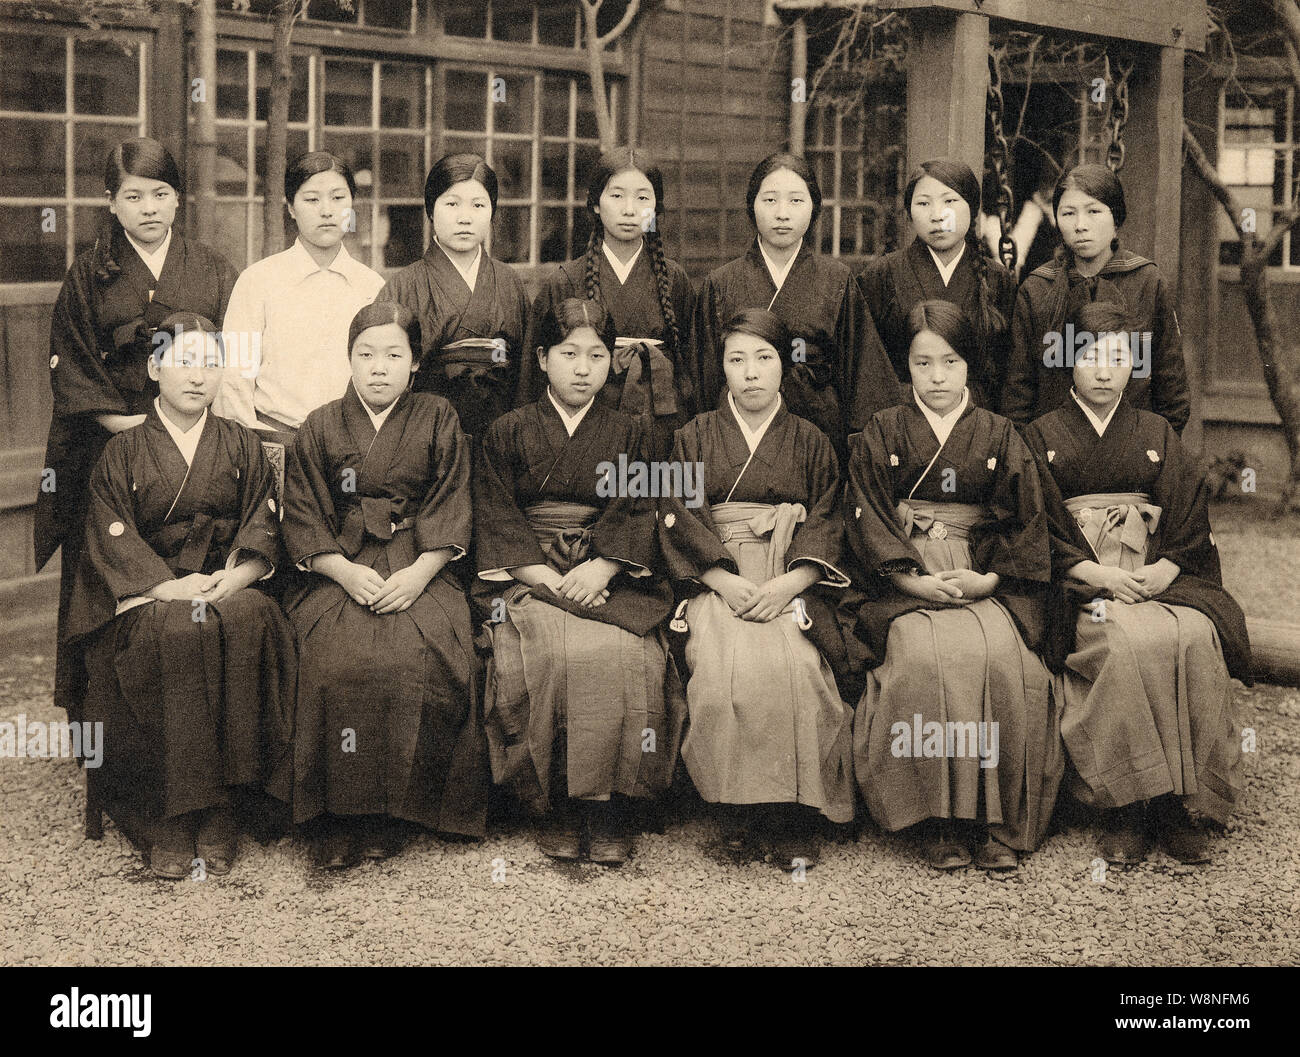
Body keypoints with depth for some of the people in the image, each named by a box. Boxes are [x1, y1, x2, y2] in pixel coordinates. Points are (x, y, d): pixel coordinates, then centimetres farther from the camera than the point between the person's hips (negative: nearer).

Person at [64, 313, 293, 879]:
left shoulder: (241, 446, 15)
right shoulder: (122, 452, 9)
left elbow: (263, 532, 5)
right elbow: (111, 537, -1)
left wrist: (230, 581, -15)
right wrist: (169, 586, -18)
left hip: (229, 586, 2)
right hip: (145, 595, -1)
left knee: (250, 622, -34)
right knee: (176, 635, -36)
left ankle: (219, 811, -29)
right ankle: (170, 820, -31)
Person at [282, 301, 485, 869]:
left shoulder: (438, 420, 11)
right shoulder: (319, 428, 12)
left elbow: (450, 513, 4)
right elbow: (304, 523, 5)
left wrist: (418, 574, -13)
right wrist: (347, 572, -12)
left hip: (418, 571, 0)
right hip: (340, 571, 0)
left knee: (422, 659, -30)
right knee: (343, 659, -30)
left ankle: (393, 813, -16)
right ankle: (338, 820, -20)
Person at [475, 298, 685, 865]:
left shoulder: (627, 433, 15)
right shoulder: (508, 431, 11)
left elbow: (635, 514, 4)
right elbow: (495, 518, 1)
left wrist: (601, 569, -15)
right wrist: (548, 579, -13)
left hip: (609, 578, 1)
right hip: (528, 577, -1)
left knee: (621, 655, -30)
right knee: (552, 654, -32)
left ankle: (610, 808, -20)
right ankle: (557, 807, -19)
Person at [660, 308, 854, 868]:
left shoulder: (811, 441, 17)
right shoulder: (693, 437, 16)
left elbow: (827, 524, 6)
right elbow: (679, 518, 4)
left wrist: (787, 585, -13)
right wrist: (726, 581, -13)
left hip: (793, 583, 0)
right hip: (716, 583, 0)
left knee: (795, 666, -31)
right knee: (725, 669, -32)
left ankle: (795, 821, -22)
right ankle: (737, 811, -19)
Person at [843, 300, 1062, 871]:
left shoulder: (999, 436, 13)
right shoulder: (881, 435, 10)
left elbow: (1026, 521, 8)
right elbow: (866, 518, 1)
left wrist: (986, 578, -8)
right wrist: (914, 578, -12)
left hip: (987, 584, 1)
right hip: (904, 583, -1)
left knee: (999, 656, -31)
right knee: (924, 657, -32)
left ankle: (998, 823, -23)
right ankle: (938, 822, -24)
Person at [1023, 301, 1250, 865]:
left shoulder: (1156, 433, 18)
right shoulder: (1042, 436, 12)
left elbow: (1189, 519, 9)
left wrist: (1163, 570, -11)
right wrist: (1094, 572, -14)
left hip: (1158, 575, 3)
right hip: (1079, 581, -2)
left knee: (1197, 636, -29)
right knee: (1131, 644, -33)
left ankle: (1184, 803, -23)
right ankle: (1125, 808, -28)